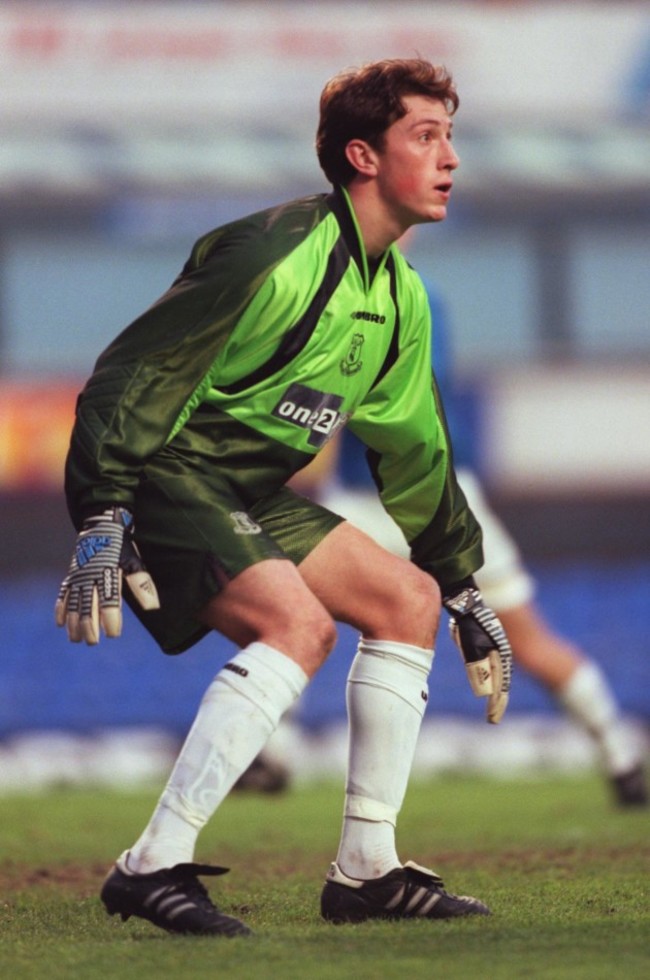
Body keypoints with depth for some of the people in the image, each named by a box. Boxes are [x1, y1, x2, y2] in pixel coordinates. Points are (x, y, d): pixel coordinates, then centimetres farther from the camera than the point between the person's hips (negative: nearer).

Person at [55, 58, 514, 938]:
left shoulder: (401, 296, 11)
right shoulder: (279, 255, -20)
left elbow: (413, 453, 24)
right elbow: (135, 375, -22)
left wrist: (464, 589, 25)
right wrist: (101, 520, -29)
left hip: (249, 494, 10)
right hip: (160, 474, -10)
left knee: (410, 598, 5)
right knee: (300, 622, -27)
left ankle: (366, 871, 8)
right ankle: (155, 867, -28)